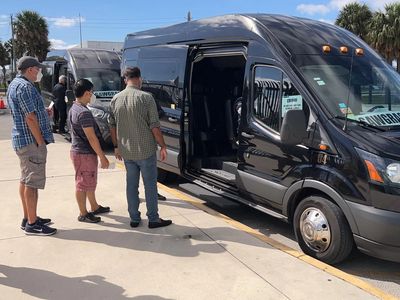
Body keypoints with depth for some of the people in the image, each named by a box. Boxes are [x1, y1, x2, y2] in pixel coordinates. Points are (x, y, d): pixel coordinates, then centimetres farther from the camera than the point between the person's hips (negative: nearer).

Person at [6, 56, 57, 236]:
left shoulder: (14, 84, 17)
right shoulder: (25, 87, -17)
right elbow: (30, 118, -21)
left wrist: (44, 113, 16)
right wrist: (41, 142, -18)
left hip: (21, 140, 11)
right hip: (31, 141, -11)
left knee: (25, 180, 15)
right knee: (32, 182, -6)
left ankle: (28, 218, 25)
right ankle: (32, 224, 1)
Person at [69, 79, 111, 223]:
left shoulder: (73, 108, 10)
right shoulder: (84, 113, -23)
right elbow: (92, 138, -23)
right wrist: (103, 157, -18)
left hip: (78, 150, 10)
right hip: (85, 154, -10)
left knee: (90, 182, 21)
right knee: (83, 184, 2)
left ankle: (95, 207, 34)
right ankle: (83, 214, 14)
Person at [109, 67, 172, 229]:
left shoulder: (115, 99, 3)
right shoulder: (146, 97, -13)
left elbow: (112, 126, 9)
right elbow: (154, 126, -14)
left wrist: (116, 146, 19)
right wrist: (163, 146, -4)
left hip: (126, 151, 5)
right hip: (146, 150, -5)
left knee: (131, 184, 14)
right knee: (150, 185, 6)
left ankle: (134, 218, 22)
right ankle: (153, 219, 14)